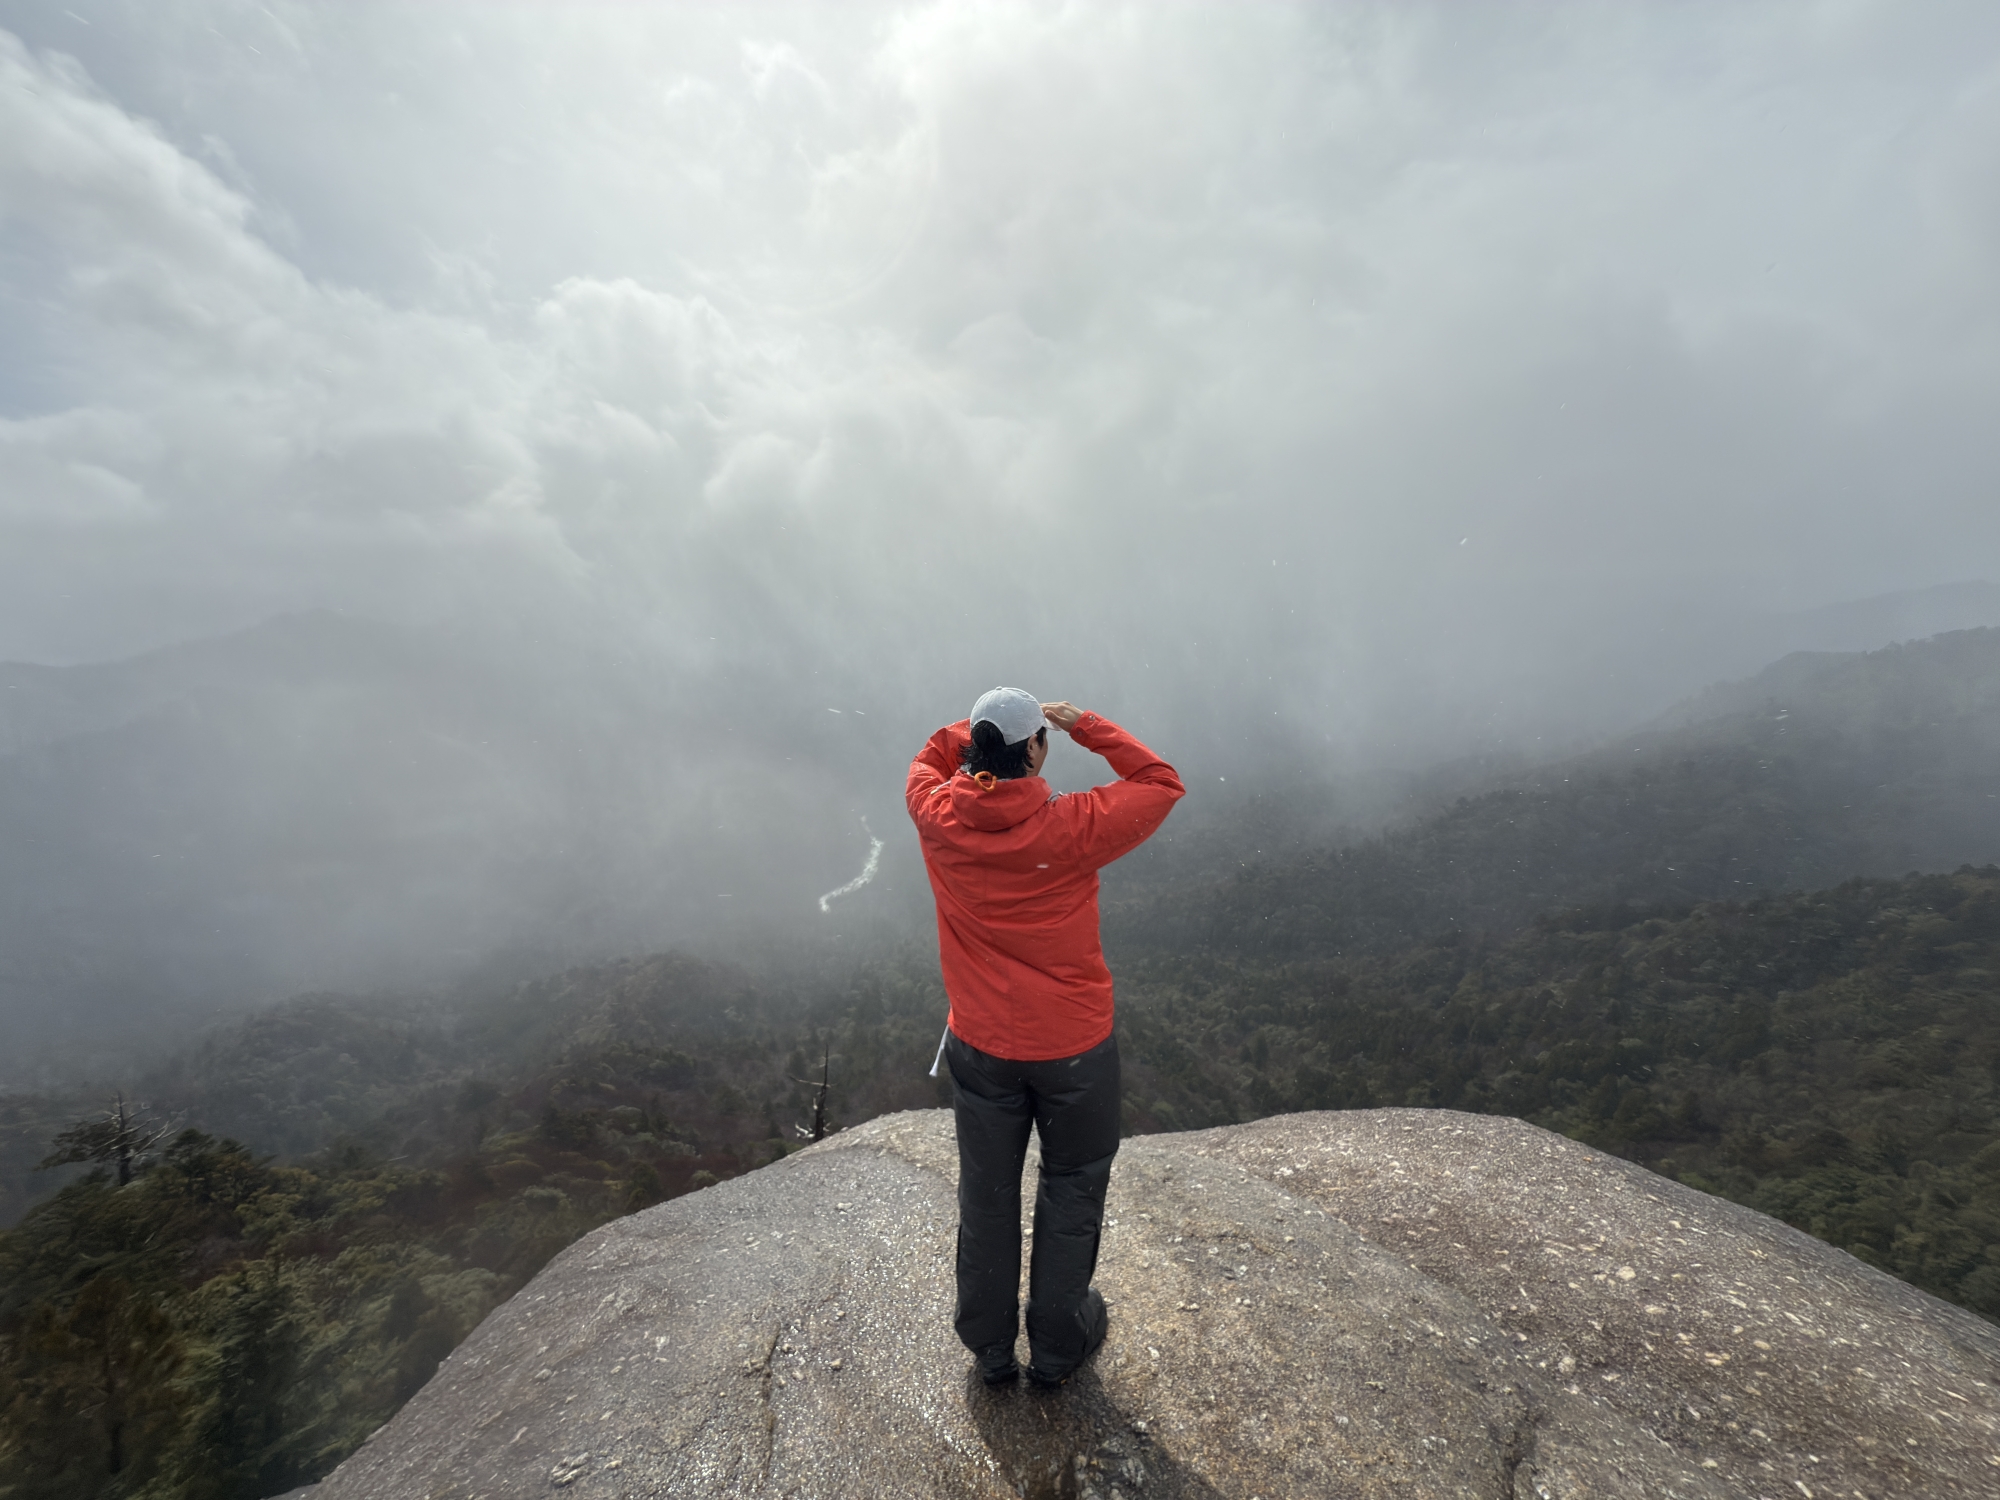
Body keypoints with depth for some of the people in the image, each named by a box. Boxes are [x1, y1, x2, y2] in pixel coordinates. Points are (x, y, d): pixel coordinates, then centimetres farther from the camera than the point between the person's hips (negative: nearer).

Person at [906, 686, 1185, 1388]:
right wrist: (1087, 725, -6)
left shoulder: (938, 818, -15)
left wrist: (984, 726, 3)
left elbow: (930, 757, 9)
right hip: (1073, 1046, -3)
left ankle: (990, 1348, 41)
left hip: (980, 1047, 3)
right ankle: (1058, 1344, 39)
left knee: (987, 1193, 21)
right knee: (1072, 1188, 21)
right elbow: (1162, 784, -8)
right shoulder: (1074, 828, -24)